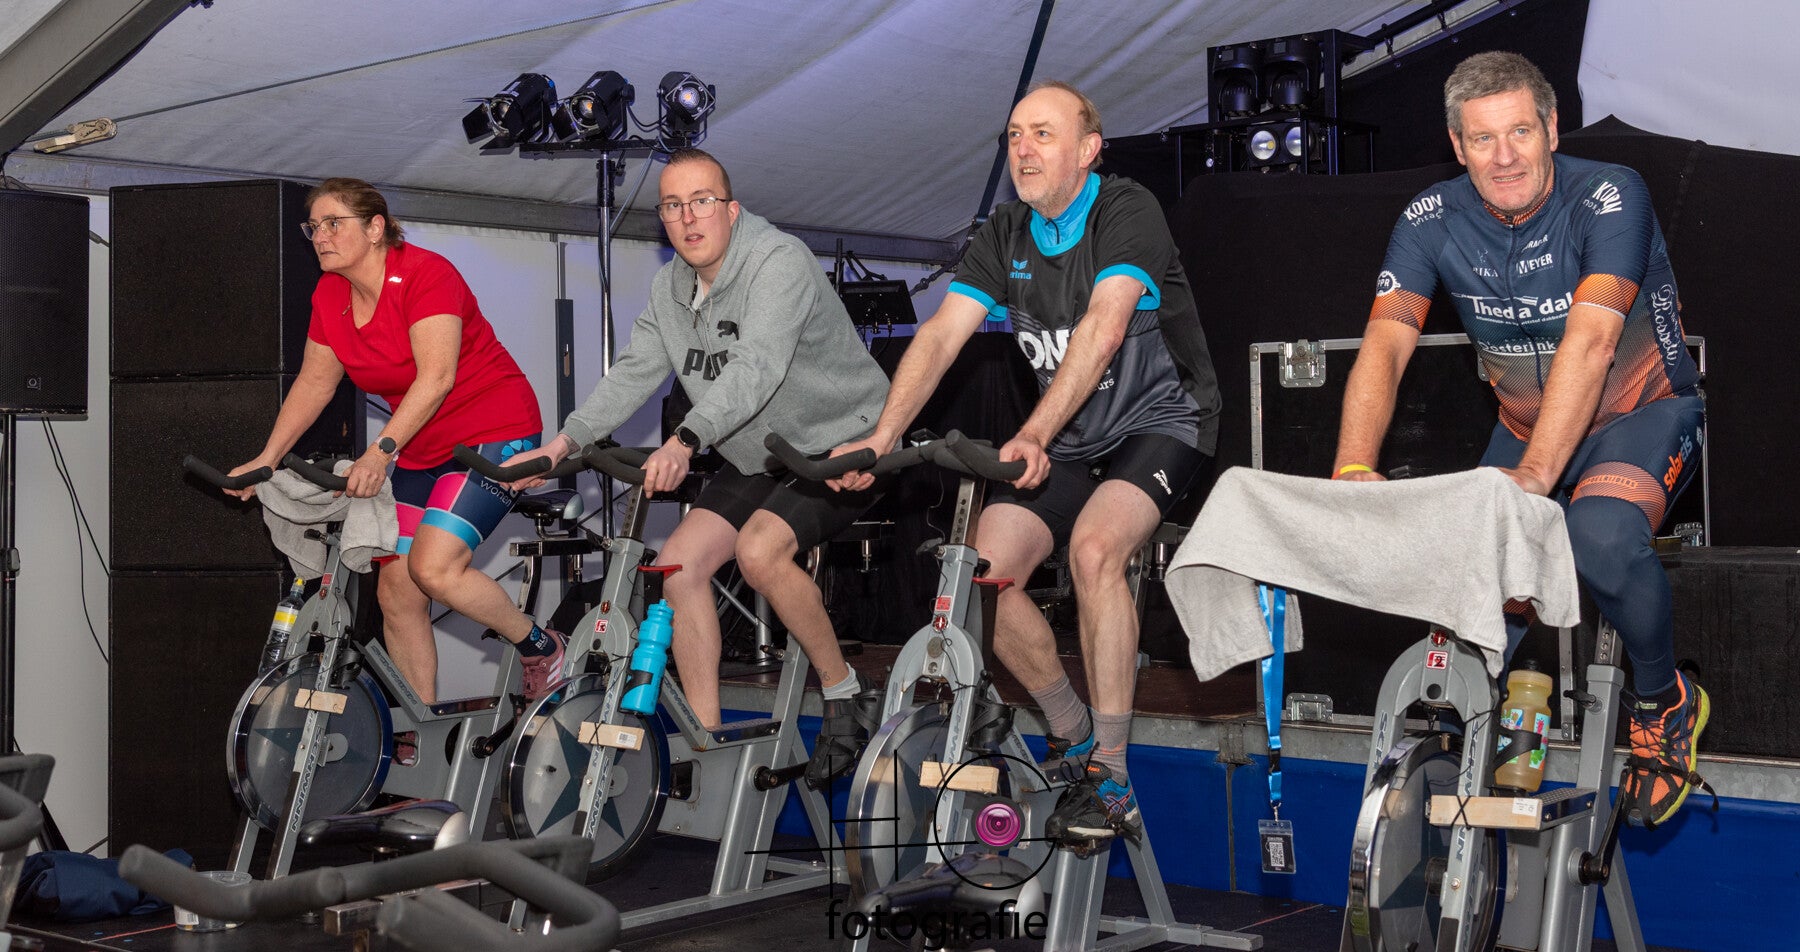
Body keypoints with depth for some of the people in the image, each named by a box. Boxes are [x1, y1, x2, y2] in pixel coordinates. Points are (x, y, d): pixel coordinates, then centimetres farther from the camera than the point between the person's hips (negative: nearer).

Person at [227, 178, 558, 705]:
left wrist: (381, 450, -35)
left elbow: (436, 376, -28)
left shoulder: (425, 273, -19)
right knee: (396, 593, 2)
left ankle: (540, 647, 1)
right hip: (421, 450, 8)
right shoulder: (331, 295, 3)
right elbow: (314, 382, 9)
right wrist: (266, 458, 1)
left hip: (493, 431, -8)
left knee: (433, 566, -23)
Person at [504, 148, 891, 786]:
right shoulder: (670, 287, 5)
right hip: (757, 460, 8)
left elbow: (754, 369, -35)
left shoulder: (779, 261, -21)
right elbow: (633, 373, 2)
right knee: (680, 562, -6)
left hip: (838, 444, -8)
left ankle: (846, 695, -10)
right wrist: (563, 443, -10)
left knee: (759, 549, -29)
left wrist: (685, 440, -48)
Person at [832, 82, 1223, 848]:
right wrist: (880, 438, -23)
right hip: (1068, 439, 6)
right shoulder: (1006, 235, 1)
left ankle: (1111, 781, -24)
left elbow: (1102, 328, -32)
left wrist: (1035, 433, -45)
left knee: (1094, 546, -33)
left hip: (1158, 421, -6)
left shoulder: (1128, 213, -17)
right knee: (983, 572, -13)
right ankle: (1072, 733, 11)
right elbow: (941, 334, -8)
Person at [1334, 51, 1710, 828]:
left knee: (1602, 535, -34)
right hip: (1526, 427, 5)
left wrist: (1534, 476, -46)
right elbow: (1384, 346, -22)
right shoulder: (1433, 221, -11)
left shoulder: (1608, 197, -23)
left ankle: (1663, 701, -6)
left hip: (1641, 414, -5)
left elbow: (1589, 341, -34)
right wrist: (1353, 467, -40)